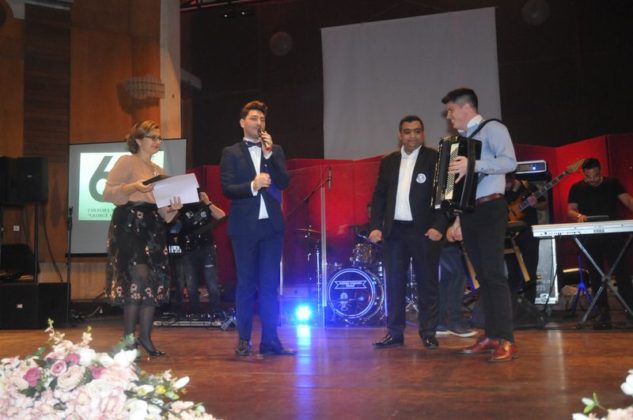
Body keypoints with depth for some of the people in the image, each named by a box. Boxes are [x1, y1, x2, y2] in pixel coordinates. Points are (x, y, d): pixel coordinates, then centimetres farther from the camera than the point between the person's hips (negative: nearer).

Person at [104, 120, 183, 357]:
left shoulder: (158, 170, 21)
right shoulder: (126, 162, 2)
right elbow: (107, 193, -7)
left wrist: (173, 208, 0)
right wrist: (134, 187, -20)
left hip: (153, 227, 7)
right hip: (130, 224, -7)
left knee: (156, 279, 1)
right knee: (138, 275, -16)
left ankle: (145, 337, 10)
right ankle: (128, 337, -8)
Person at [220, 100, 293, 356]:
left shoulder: (275, 151, 12)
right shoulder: (231, 153, 5)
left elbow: (284, 183, -1)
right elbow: (227, 188, -6)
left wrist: (269, 154, -8)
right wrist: (252, 186, -21)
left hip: (271, 225, 2)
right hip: (244, 226, -2)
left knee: (269, 285, 4)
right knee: (246, 285, 4)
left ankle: (269, 340, 9)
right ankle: (244, 340, 12)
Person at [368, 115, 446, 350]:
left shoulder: (435, 159, 0)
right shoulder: (388, 162, 12)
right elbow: (379, 196, 12)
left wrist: (439, 226, -13)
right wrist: (375, 226, 1)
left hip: (423, 230, -3)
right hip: (394, 231, 4)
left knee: (427, 283, 3)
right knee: (394, 283, 6)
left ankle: (428, 333, 12)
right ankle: (395, 333, 14)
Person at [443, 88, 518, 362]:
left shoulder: (492, 129, -3)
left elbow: (509, 161, -20)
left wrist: (473, 165, -32)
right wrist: (457, 220, 14)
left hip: (489, 209, -8)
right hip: (468, 212, 8)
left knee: (493, 273, -13)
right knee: (482, 275, 8)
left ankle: (506, 341, -12)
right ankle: (491, 336, 13)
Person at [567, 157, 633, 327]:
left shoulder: (612, 183, 7)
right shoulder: (577, 188, 7)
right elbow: (570, 210, 1)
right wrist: (578, 216, -23)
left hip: (613, 233, 0)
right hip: (589, 237, 1)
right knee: (595, 273, 1)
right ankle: (603, 312, 6)